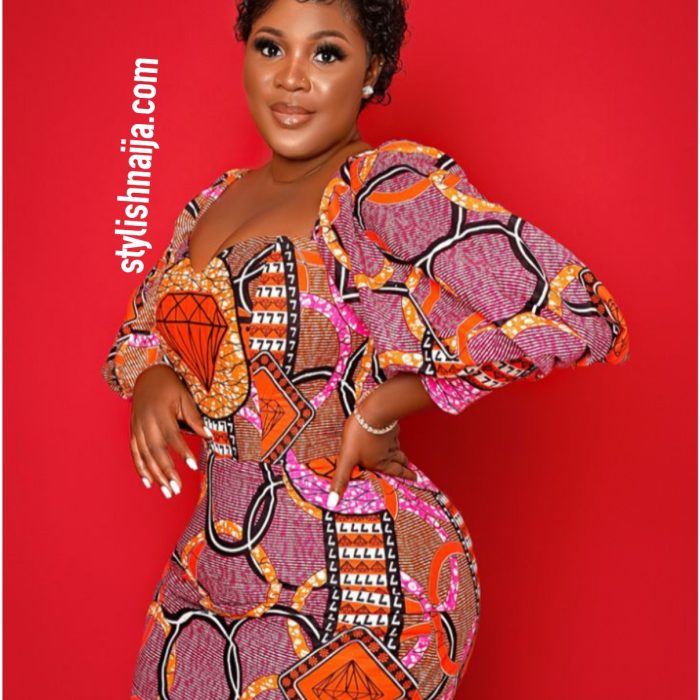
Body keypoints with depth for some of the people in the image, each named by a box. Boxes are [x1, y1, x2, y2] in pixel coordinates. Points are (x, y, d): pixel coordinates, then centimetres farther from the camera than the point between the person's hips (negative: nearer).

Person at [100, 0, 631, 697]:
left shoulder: (390, 186, -16)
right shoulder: (218, 200, 6)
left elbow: (578, 315, -27)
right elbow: (142, 326, 22)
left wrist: (382, 406, -21)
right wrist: (150, 378, -3)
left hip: (355, 589, -7)